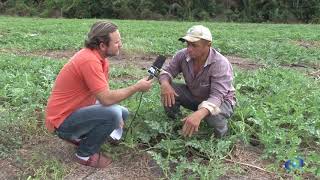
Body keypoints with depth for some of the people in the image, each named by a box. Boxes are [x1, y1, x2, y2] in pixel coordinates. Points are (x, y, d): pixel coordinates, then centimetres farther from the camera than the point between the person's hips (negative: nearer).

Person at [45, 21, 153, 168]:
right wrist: (137, 87, -18)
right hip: (62, 120, -9)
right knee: (113, 114, -28)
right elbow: (107, 99, -30)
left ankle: (79, 136, 15)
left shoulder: (100, 56, 2)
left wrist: (116, 117, -8)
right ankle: (85, 154, -5)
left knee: (123, 113, 11)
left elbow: (104, 92, 7)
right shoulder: (89, 60, -28)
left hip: (78, 109, 9)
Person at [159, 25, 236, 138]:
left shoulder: (220, 64, -33)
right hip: (193, 96, 4)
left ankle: (221, 133, 0)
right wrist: (165, 83, -35)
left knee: (213, 116, -38)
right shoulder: (183, 55, -18)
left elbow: (217, 96, -40)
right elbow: (167, 71, -8)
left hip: (221, 101, -4)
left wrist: (199, 114, -60)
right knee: (167, 91, -19)